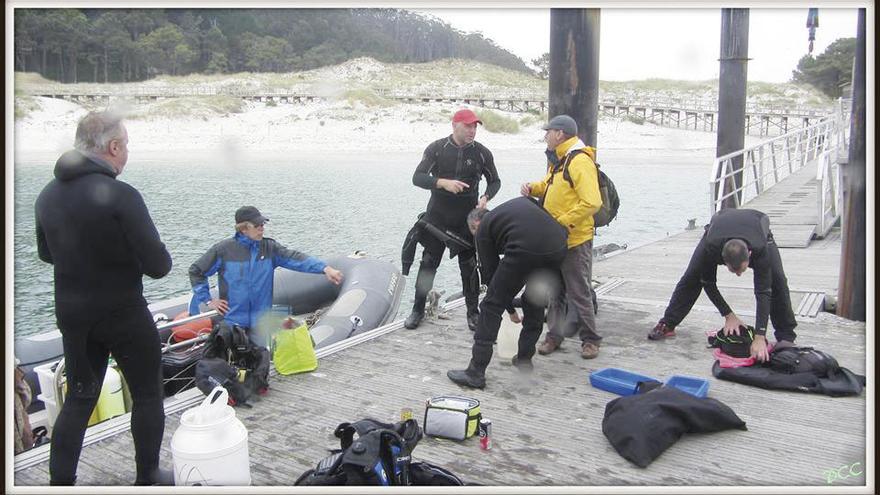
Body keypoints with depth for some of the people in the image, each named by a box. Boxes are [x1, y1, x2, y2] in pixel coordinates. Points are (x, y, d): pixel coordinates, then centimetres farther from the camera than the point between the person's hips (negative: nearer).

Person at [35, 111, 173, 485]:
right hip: (124, 313, -5)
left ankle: (59, 483, 20)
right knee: (147, 394, 13)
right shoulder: (120, 196, -22)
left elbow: (46, 254, 15)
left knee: (79, 398, 18)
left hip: (71, 313, 6)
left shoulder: (47, 195, -1)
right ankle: (148, 478, 24)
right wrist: (130, 256, 0)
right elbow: (158, 266, -21)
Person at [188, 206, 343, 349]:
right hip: (232, 320, -2)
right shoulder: (223, 249, -8)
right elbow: (196, 271, 1)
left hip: (260, 320, 2)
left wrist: (325, 268, -29)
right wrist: (208, 300, -3)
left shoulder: (270, 248, -2)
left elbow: (295, 258, -15)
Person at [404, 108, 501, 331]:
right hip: (437, 216, 0)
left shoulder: (482, 153, -1)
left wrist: (485, 197, -12)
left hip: (467, 219, 1)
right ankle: (418, 309, 19)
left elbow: (495, 181, 10)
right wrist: (443, 182, -26)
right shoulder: (436, 149, -4)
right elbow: (417, 177, -10)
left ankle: (473, 312, 19)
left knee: (469, 267, 5)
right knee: (428, 264, 5)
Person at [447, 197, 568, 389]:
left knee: (491, 306, 6)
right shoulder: (522, 201, 37)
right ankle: (525, 357, 35)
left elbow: (490, 271, 23)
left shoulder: (483, 228, 23)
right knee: (535, 301, 29)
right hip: (558, 246, 6)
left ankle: (476, 372, 6)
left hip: (525, 250, -5)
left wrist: (511, 310, 34)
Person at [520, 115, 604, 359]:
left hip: (575, 240, -9)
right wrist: (533, 188, 6)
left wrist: (563, 223, -25)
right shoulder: (557, 160, 12)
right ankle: (554, 335, 25)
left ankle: (590, 339, 15)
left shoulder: (580, 161, -18)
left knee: (579, 292, 1)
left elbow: (591, 202, -25)